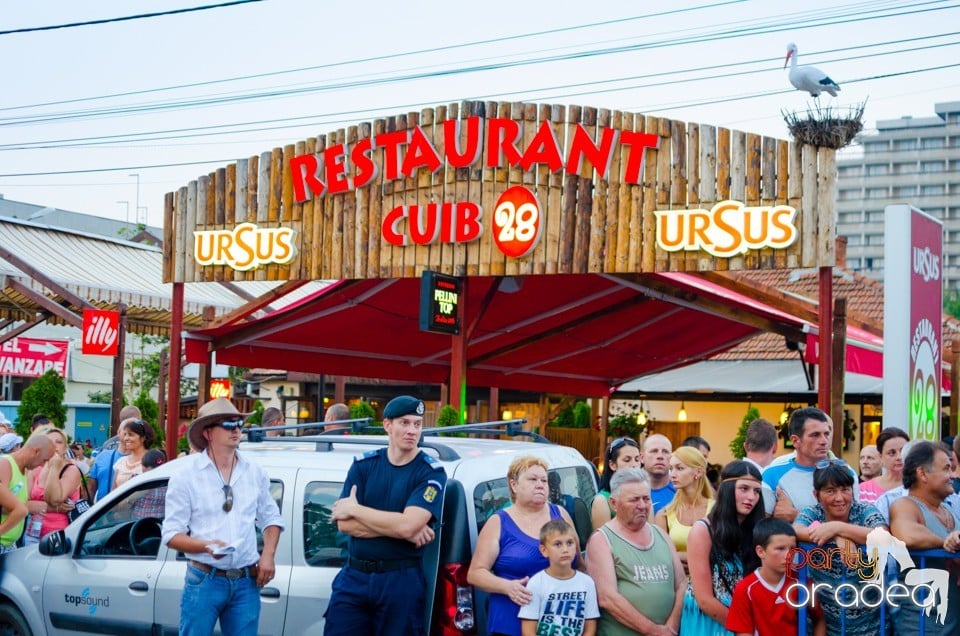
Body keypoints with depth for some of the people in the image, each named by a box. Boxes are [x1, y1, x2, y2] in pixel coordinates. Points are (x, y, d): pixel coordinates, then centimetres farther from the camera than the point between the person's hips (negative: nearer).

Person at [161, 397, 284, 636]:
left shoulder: (254, 472, 9)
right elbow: (171, 534, -4)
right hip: (204, 580, -4)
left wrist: (268, 555, 1)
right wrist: (206, 546, -22)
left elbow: (271, 518, 19)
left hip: (246, 581, 4)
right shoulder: (186, 474, -3)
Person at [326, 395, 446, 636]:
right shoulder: (363, 465, 5)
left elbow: (406, 525, -19)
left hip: (401, 581, -3)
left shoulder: (431, 472, -5)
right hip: (354, 577, 3)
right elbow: (344, 524, -5)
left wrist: (355, 509, -8)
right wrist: (399, 528, -16)